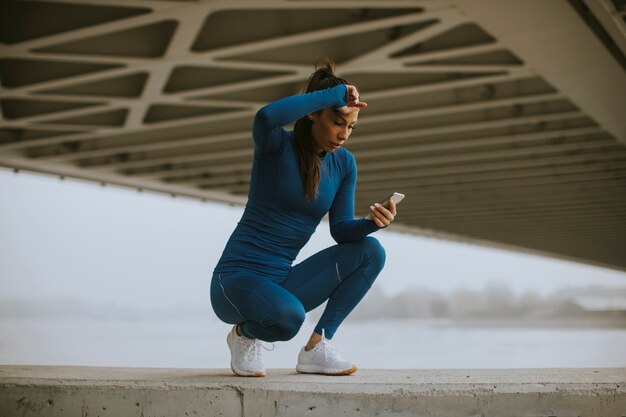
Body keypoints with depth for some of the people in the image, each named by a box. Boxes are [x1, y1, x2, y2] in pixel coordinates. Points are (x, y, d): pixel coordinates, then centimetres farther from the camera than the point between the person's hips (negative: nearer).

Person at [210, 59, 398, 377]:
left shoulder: (343, 163, 5)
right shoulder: (277, 145, -11)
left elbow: (341, 229, 5)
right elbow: (266, 116, -35)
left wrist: (373, 222, -17)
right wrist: (335, 93, -27)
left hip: (281, 284, 6)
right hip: (236, 280, -6)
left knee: (370, 251, -10)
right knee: (289, 318, -37)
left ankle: (316, 347, -8)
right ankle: (246, 333, 0)